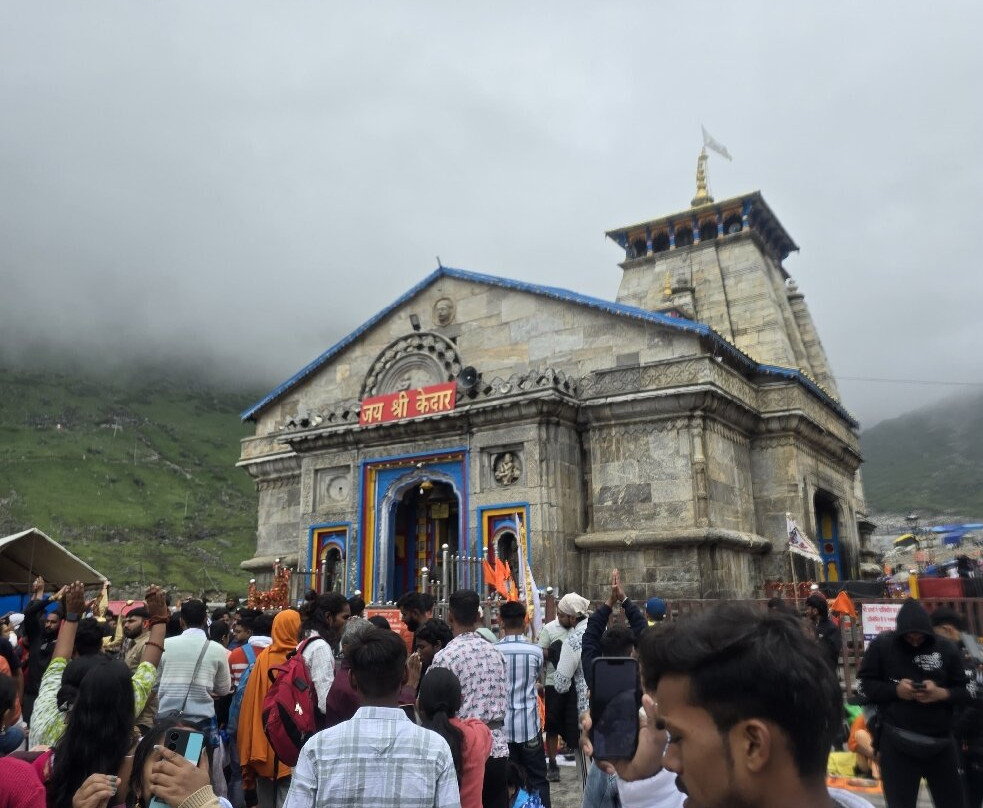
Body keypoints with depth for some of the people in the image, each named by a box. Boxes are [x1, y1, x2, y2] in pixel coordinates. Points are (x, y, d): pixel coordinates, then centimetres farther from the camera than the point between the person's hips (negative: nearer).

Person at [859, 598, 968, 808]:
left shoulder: (946, 648, -2)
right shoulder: (882, 644, -5)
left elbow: (965, 691, 4)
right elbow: (865, 683, 0)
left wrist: (941, 693, -17)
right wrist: (895, 690, -16)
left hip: (941, 742, 2)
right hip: (896, 743, -2)